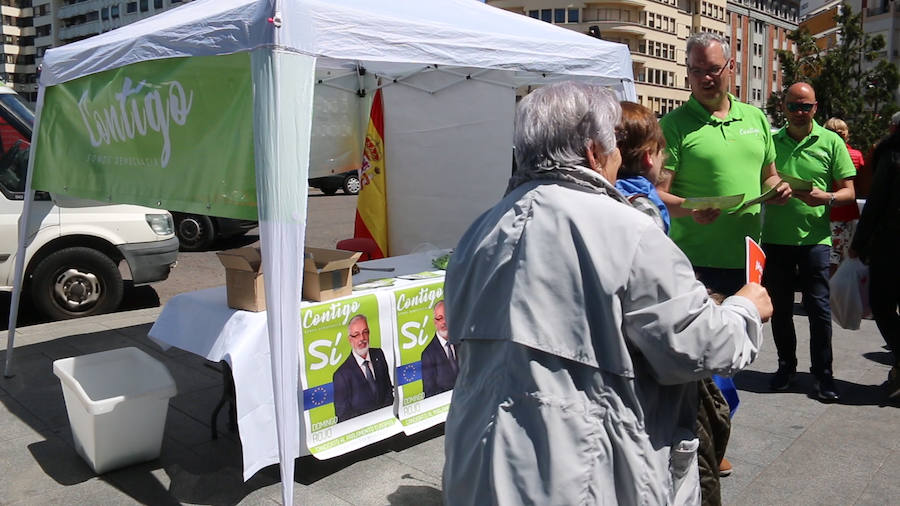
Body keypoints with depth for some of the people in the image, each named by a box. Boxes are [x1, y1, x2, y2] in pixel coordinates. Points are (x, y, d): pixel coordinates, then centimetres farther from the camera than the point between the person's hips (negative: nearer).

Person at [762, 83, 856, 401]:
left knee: (818, 306, -1)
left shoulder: (830, 142, 4)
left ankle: (823, 375, 12)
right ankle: (786, 366, 27)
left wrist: (826, 198, -18)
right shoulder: (771, 141, 8)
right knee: (780, 307, 10)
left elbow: (849, 192, 3)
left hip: (814, 238, -2)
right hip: (774, 237, 2)